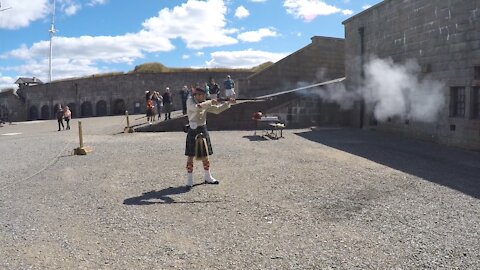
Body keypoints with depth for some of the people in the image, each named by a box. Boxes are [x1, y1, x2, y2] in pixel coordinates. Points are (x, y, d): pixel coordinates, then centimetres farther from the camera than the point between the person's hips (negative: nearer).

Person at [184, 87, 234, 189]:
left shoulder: (205, 103, 7)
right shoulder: (190, 101, -9)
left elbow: (217, 109, 9)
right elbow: (197, 107, -30)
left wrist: (227, 103, -3)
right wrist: (210, 102, -28)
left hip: (203, 130, 5)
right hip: (193, 131, -5)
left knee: (205, 155, 13)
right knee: (191, 156, -1)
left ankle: (208, 177, 28)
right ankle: (189, 180, 9)